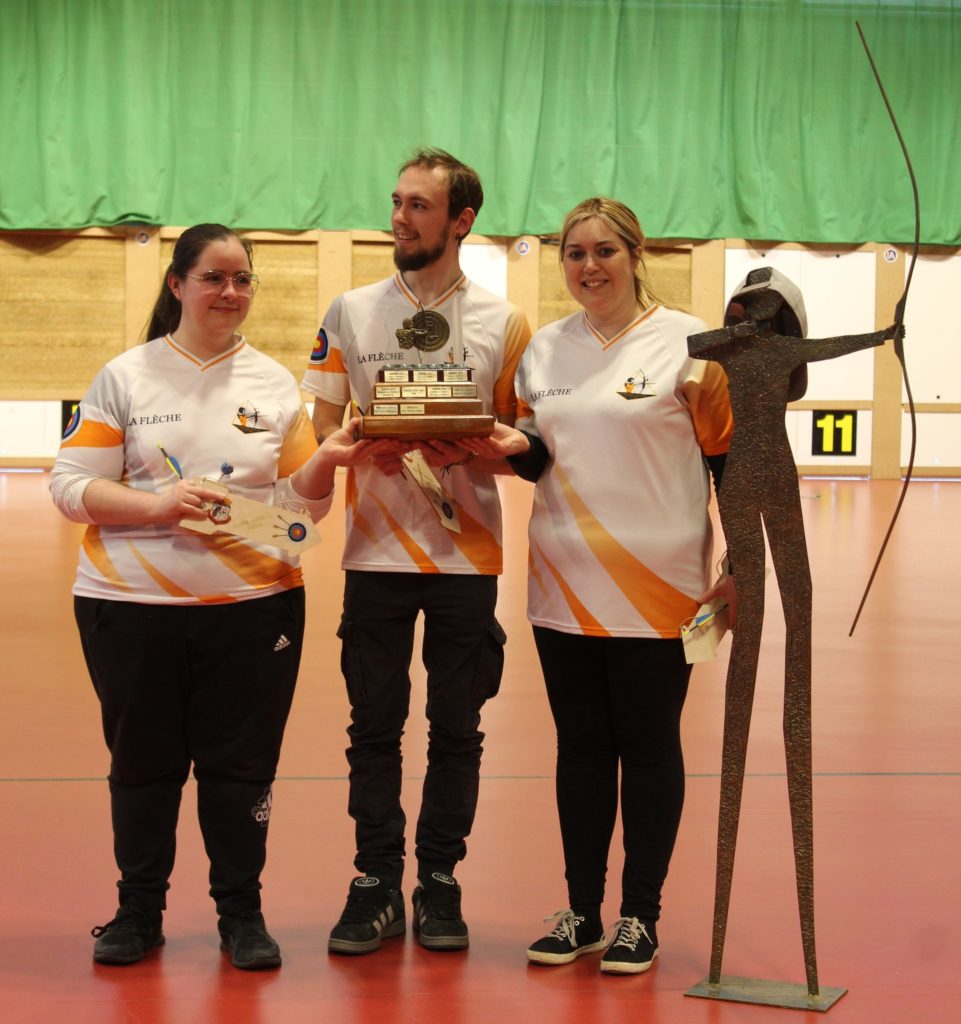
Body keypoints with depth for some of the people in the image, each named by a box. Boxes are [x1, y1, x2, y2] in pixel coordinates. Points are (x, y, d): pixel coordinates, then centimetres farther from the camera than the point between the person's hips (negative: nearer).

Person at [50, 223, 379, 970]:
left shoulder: (274, 383, 9)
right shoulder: (125, 377, 3)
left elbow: (301, 502, 8)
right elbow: (71, 486, -2)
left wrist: (327, 462, -13)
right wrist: (155, 505, -17)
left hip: (253, 605, 1)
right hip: (131, 606, -1)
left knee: (241, 766, 5)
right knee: (142, 762, 7)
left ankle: (242, 910, 20)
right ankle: (139, 909, 23)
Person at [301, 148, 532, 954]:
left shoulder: (504, 323, 3)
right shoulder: (351, 313, 6)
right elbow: (322, 433, 6)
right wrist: (372, 445, -15)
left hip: (468, 554, -1)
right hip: (375, 549, 1)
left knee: (456, 727, 5)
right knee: (374, 723, 4)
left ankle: (440, 880, 18)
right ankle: (377, 881, 15)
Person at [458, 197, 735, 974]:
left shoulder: (689, 343, -5)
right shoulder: (545, 348, 9)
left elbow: (729, 460, -4)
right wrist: (512, 446, -8)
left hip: (656, 588, -4)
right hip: (565, 585, 5)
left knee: (648, 747, 5)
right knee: (581, 746, 12)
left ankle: (641, 916, 17)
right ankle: (582, 910, 23)